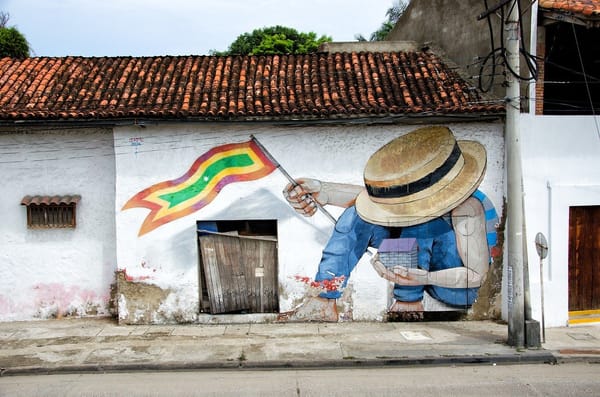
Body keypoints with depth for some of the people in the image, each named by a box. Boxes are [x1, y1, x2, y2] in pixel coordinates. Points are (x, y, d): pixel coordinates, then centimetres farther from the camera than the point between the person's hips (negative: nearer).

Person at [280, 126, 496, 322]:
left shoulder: (467, 210, -33)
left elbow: (477, 275, -27)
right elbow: (368, 195, -25)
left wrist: (426, 278, -40)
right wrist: (322, 191, -41)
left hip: (460, 290, -6)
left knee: (420, 221, -36)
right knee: (361, 211, -13)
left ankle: (408, 300, -17)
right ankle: (323, 303, -17)